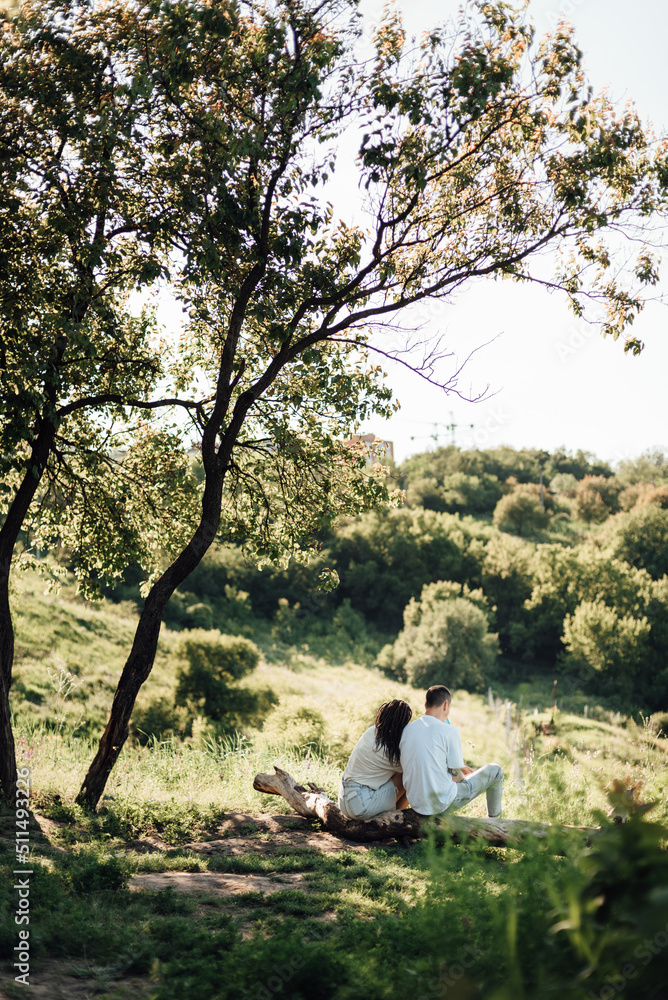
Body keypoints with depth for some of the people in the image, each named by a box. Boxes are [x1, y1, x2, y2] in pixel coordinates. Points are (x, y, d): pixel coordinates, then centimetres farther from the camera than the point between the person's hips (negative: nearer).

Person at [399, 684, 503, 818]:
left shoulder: (406, 730, 3)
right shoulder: (449, 731, -14)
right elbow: (455, 777, -10)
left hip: (416, 805, 6)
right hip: (443, 805, -6)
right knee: (494, 771, 14)